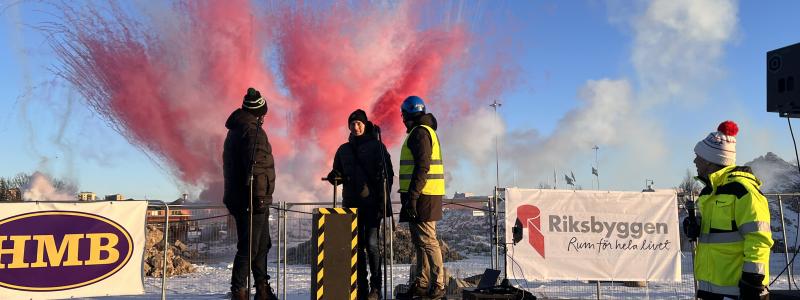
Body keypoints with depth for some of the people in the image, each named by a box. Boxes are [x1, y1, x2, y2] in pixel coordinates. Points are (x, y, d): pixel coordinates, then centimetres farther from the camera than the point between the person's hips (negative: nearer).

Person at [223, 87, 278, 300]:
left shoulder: (235, 129, 18)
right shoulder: (253, 130, -13)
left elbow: (230, 165, 22)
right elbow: (255, 165, -22)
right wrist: (259, 195, -22)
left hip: (238, 198, 10)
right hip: (253, 200, -10)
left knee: (262, 244, 17)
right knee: (249, 247, -4)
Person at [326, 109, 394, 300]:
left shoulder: (377, 146, 0)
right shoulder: (344, 150, 14)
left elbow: (387, 174, -4)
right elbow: (339, 175, 20)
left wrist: (383, 199, -13)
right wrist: (334, 176, -4)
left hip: (373, 203, -5)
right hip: (352, 203, 5)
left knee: (371, 244, -11)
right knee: (358, 246, 6)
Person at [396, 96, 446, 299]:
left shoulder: (420, 132, -11)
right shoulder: (426, 131, 22)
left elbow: (422, 167, -20)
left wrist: (412, 196, -22)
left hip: (422, 196, -10)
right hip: (422, 196, 10)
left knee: (427, 240, -8)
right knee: (420, 241, 13)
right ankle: (422, 284, 18)